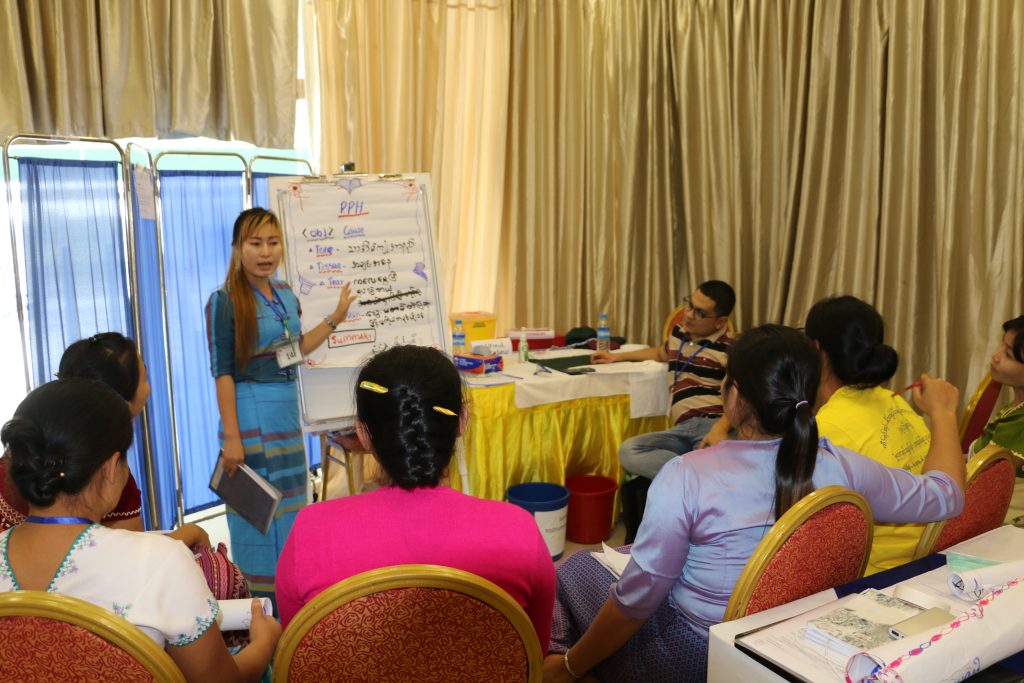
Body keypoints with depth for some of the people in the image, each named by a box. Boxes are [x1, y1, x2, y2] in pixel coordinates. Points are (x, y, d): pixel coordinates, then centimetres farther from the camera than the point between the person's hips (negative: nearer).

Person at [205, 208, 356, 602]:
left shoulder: (286, 295, 7)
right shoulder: (225, 301, -14)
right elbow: (222, 372, -16)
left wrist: (335, 318, 11)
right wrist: (231, 436, -19)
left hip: (287, 408, 8)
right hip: (251, 412, -7)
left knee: (288, 500, 17)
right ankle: (258, 598, 18)